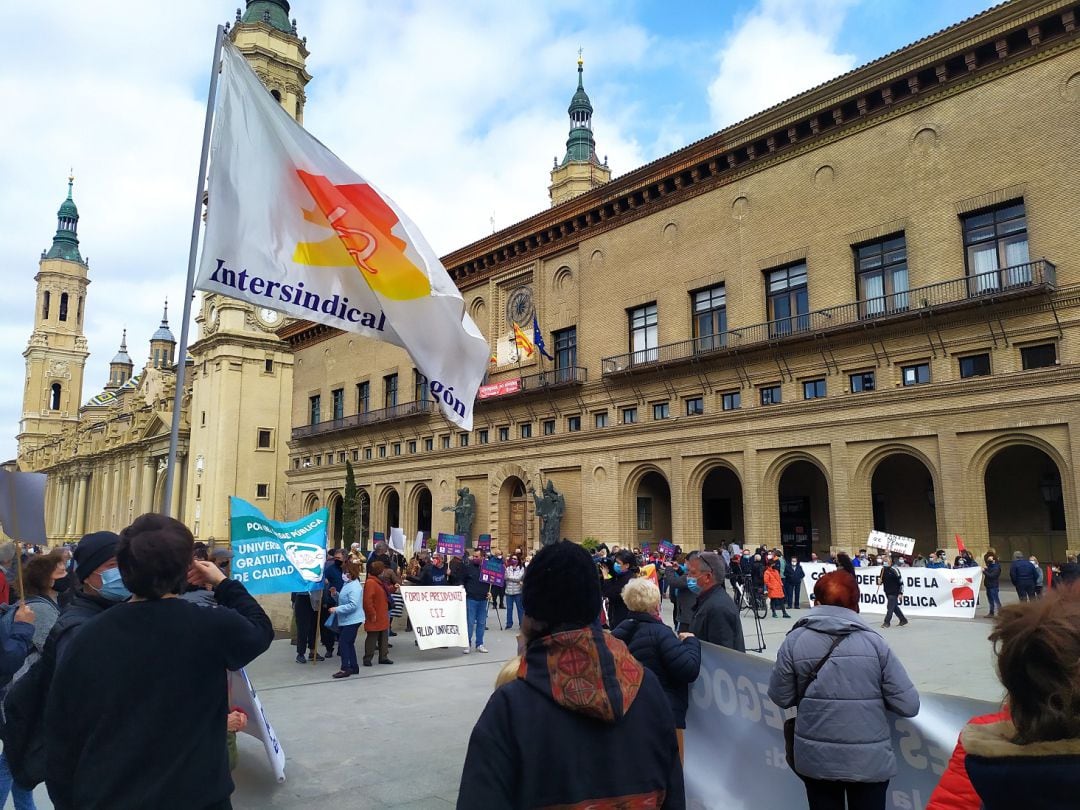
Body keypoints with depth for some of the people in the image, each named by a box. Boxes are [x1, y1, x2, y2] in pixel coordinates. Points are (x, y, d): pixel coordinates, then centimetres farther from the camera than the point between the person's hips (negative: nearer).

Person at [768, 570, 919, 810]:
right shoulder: (873, 641, -8)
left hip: (815, 757, 1)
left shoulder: (794, 640, -7)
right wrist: (874, 695, 11)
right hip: (870, 759, 0)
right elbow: (908, 705, -8)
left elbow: (781, 697, -1)